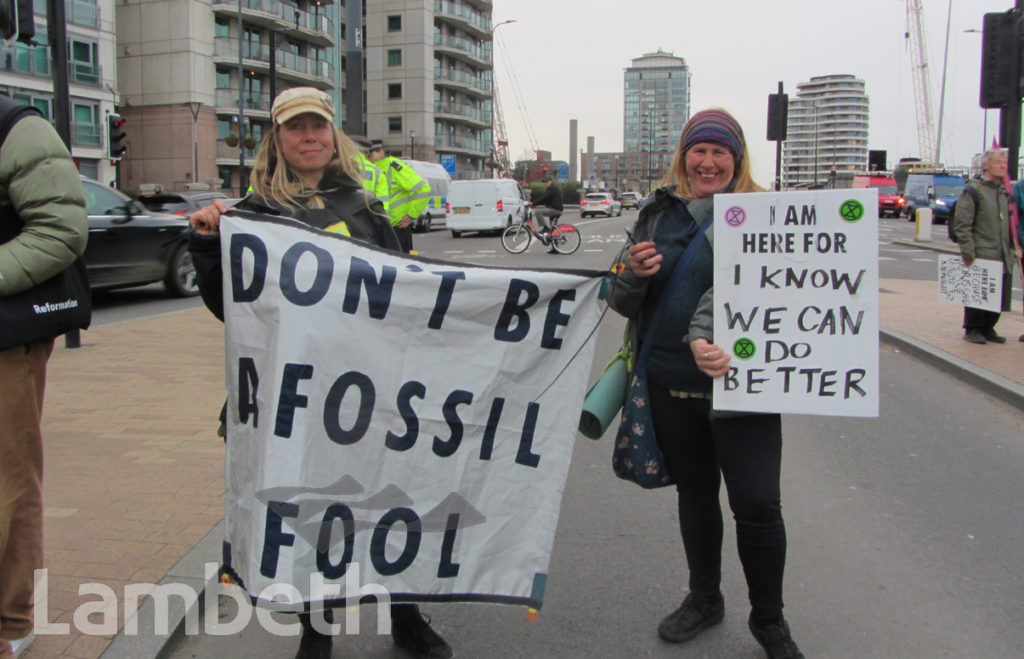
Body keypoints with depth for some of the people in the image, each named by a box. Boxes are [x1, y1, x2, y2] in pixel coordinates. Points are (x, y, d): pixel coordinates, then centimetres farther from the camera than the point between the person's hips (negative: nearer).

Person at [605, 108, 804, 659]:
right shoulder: (658, 214, 10)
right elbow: (624, 303, 12)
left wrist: (704, 335, -36)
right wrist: (633, 273, -11)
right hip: (669, 382, 4)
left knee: (757, 504, -4)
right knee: (693, 492, 17)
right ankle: (704, 598, 38)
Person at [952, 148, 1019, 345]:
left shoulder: (1005, 191, 16)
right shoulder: (973, 190, -6)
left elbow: (1011, 223, 23)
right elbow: (962, 225, -11)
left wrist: (1014, 247, 13)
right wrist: (968, 252, -15)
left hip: (1003, 257, 7)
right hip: (981, 256, -7)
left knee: (1000, 296, 8)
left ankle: (988, 328, 21)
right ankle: (972, 330, 12)